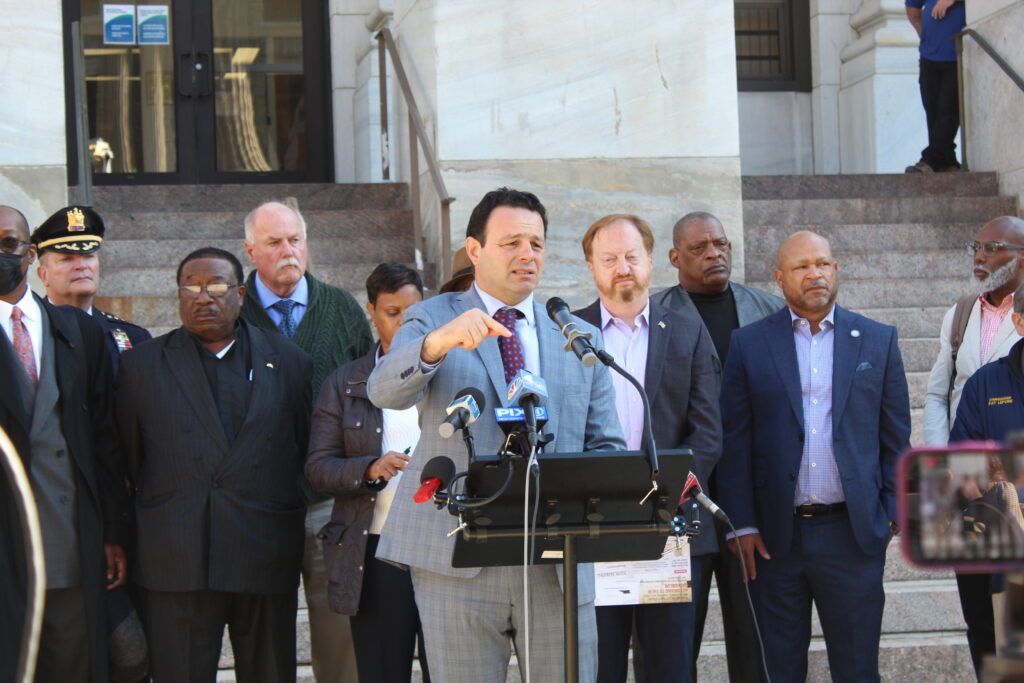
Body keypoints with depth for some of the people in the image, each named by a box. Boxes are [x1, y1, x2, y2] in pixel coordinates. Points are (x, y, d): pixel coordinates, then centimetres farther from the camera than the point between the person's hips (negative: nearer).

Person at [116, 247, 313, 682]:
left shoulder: (288, 361, 10)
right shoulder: (142, 364, 8)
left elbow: (306, 451, 10)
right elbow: (126, 461, 7)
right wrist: (122, 546, 4)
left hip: (267, 563, 1)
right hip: (177, 563, -1)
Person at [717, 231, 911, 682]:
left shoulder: (878, 341, 7)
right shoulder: (748, 345, 3)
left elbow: (896, 438, 8)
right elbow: (734, 443, 2)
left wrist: (894, 518, 1)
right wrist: (742, 526, -3)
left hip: (854, 534, 0)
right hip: (775, 537, 0)